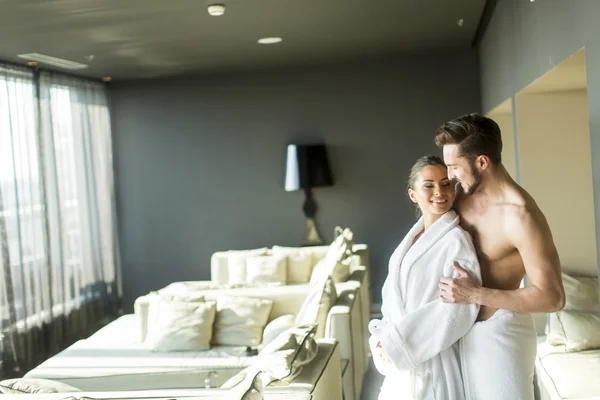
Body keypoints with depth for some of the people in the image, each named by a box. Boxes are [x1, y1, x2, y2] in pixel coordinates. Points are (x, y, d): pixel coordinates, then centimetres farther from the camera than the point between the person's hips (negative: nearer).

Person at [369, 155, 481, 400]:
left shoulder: (456, 239, -13)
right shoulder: (412, 240, 9)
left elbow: (461, 307, -23)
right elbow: (394, 297, 10)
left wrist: (398, 342, -20)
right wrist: (384, 336, -8)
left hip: (434, 361, -6)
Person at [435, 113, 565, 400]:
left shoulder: (520, 215, -25)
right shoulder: (464, 192, -1)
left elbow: (553, 298, -25)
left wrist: (475, 295, -25)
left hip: (500, 331, -7)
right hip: (466, 327, 7)